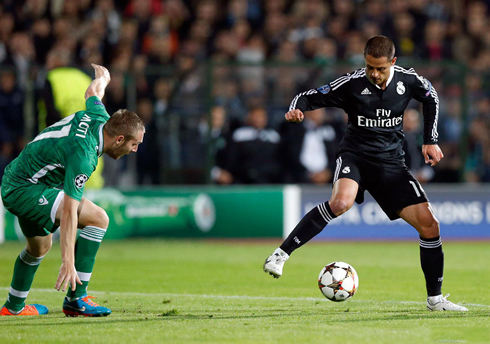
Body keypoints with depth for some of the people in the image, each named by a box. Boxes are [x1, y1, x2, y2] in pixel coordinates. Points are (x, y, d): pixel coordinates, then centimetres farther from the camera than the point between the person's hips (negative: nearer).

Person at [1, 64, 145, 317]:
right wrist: (68, 262, -37)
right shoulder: (83, 157, -30)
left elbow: (92, 92, 20)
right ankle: (76, 299, -13)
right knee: (98, 218, -17)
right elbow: (69, 211, -34)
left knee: (39, 247, 28)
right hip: (26, 190, -10)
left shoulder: (97, 118, -6)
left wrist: (102, 76, 44)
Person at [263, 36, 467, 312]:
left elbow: (431, 98, 18)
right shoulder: (352, 84, -12)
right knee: (342, 201, -37)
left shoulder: (408, 80, -4)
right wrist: (296, 109, -31)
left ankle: (435, 298, 12)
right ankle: (281, 255, -29)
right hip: (356, 155, -4)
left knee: (429, 224, -5)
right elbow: (309, 97, -7)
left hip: (391, 162, 4)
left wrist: (431, 141, 13)